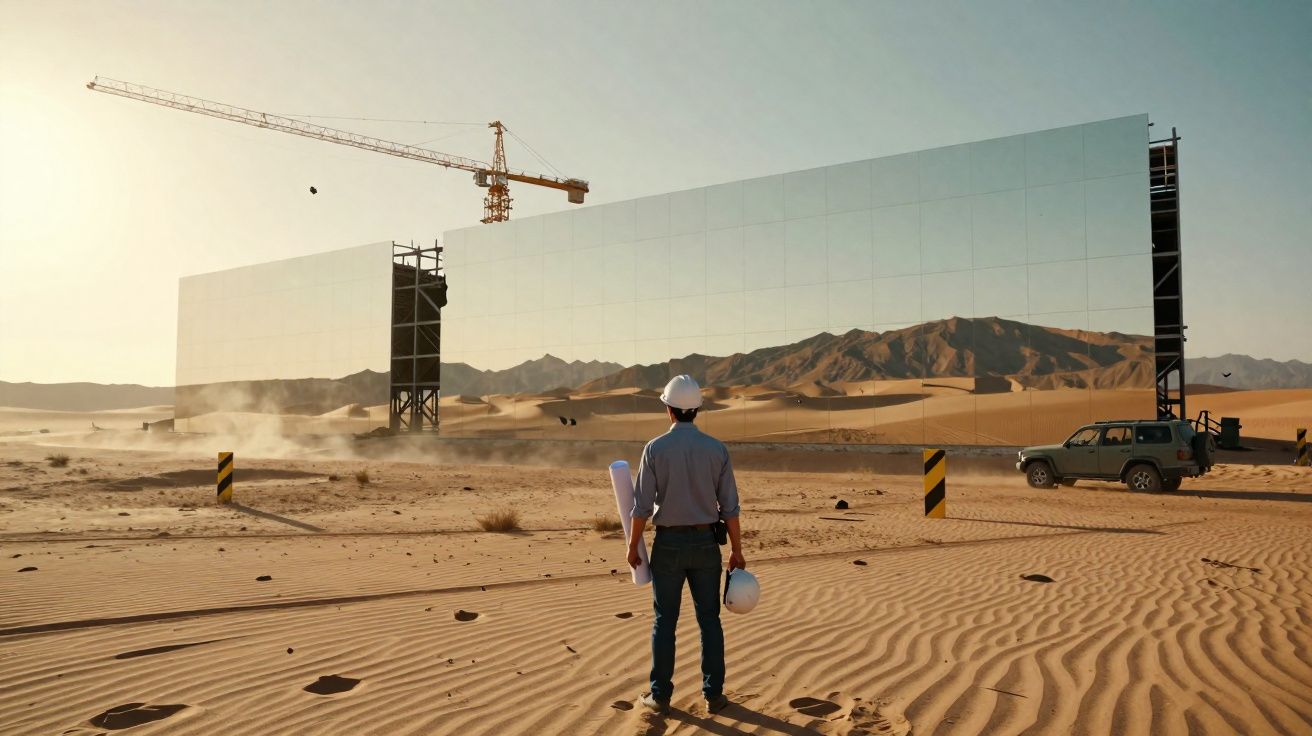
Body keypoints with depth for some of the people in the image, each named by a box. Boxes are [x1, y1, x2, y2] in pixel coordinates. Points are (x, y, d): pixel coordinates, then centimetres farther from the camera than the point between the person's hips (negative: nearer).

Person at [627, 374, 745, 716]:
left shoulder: (655, 448, -11)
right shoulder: (717, 449, -5)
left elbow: (643, 506, -10)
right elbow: (729, 507, -3)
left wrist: (632, 546, 3)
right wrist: (737, 551, 6)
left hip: (668, 543, -1)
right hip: (705, 543, 2)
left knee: (665, 621, 9)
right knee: (709, 620, 12)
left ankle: (660, 695, 16)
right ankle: (713, 694, 17)